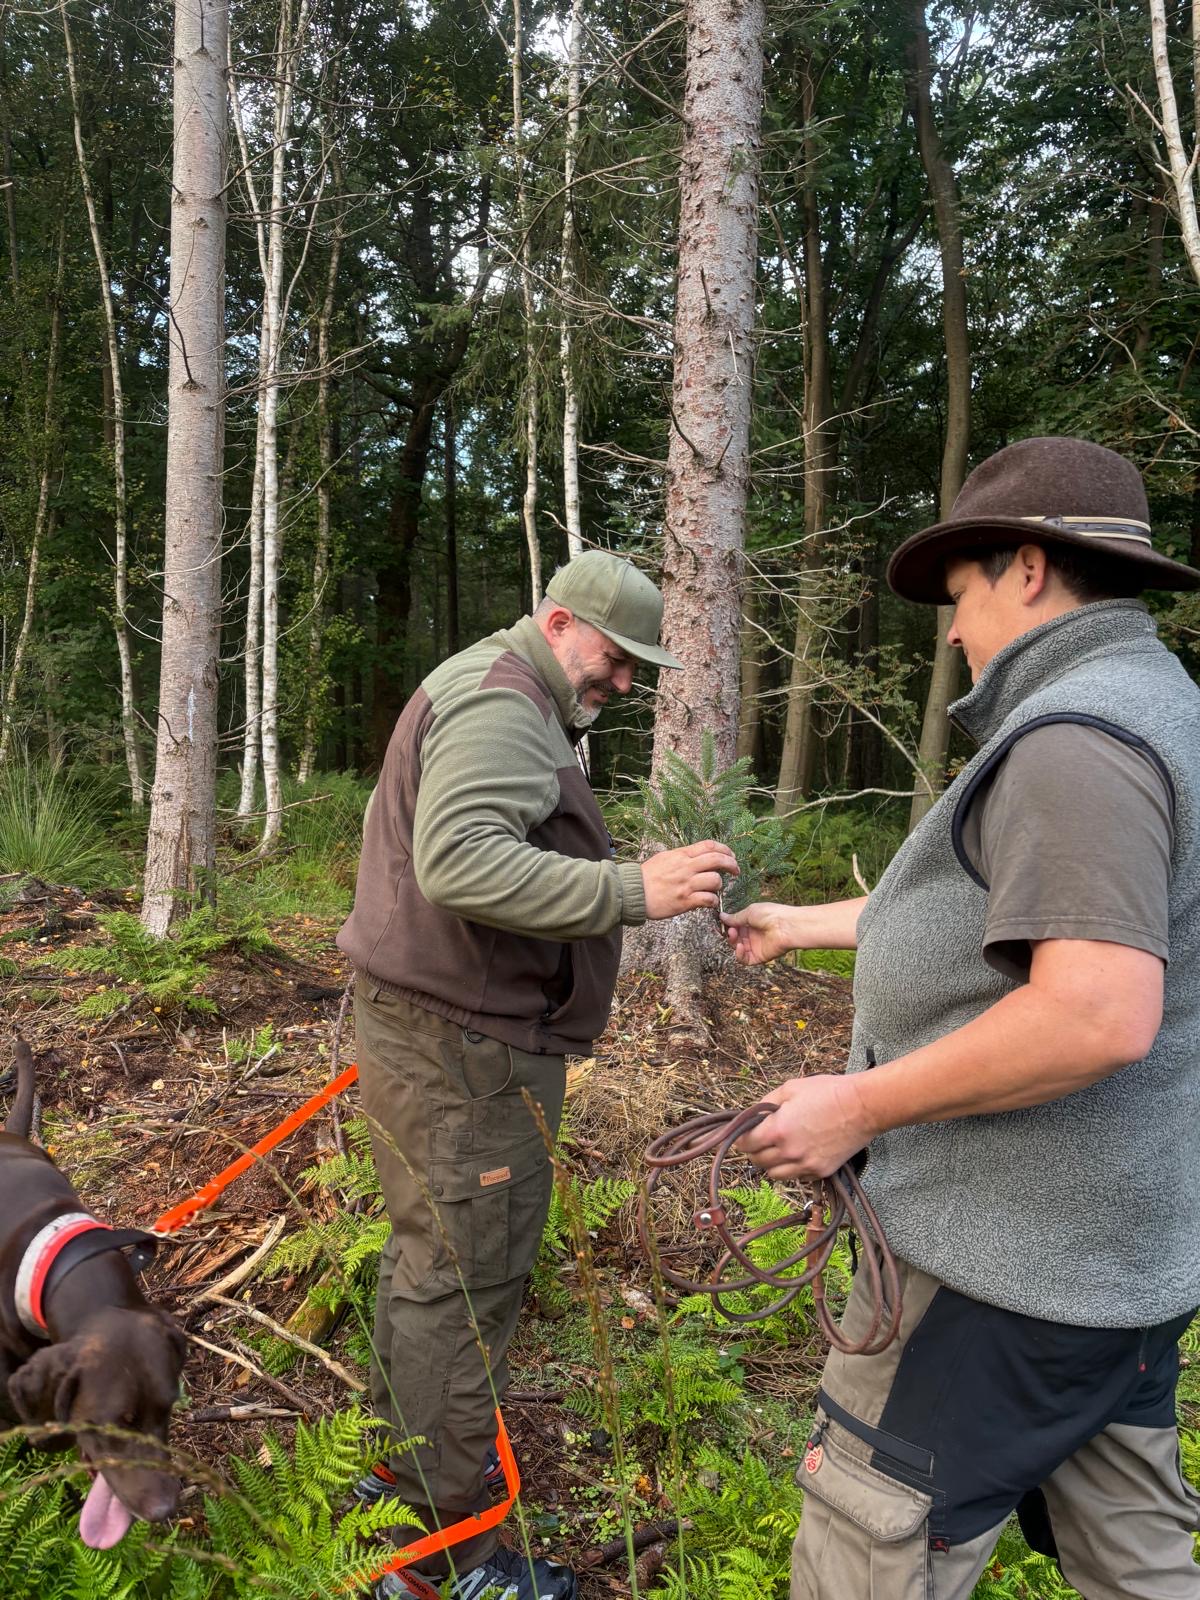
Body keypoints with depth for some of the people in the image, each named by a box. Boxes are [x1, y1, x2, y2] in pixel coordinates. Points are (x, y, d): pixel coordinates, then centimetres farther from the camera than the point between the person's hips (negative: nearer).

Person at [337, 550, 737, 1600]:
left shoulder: (487, 697, 19)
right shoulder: (500, 704, -16)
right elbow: (459, 861, -30)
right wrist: (631, 892, -33)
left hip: (428, 1033, 11)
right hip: (463, 1043, -11)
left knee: (428, 1251, 22)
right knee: (464, 1277, 0)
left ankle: (403, 1453, 40)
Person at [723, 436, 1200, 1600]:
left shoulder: (1075, 736, -21)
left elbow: (1099, 1015, -31)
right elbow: (972, 909, 20)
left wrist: (857, 1106, -21)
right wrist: (796, 926, 29)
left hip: (1009, 1251, -10)